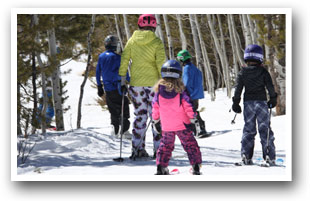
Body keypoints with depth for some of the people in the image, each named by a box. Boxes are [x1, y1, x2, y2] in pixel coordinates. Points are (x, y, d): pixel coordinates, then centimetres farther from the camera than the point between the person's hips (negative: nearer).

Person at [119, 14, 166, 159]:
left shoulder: (131, 41, 3)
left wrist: (122, 80, 9)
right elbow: (161, 63, -12)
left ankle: (137, 148, 4)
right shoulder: (157, 42, -6)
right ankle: (158, 149, 2)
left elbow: (124, 60, 2)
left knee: (140, 116, 10)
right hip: (153, 82, -3)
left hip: (136, 83, 3)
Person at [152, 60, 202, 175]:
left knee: (166, 145, 18)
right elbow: (188, 105, -9)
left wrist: (155, 118, 19)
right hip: (182, 124, -2)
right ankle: (196, 166, 3)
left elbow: (155, 107, 5)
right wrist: (192, 116, 2)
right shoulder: (180, 90, -10)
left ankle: (161, 166, 12)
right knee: (190, 144, 7)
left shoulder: (159, 90, -3)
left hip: (166, 127, 2)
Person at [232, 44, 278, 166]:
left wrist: (236, 103, 7)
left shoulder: (242, 72, -1)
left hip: (248, 103, 2)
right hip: (261, 101, -2)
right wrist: (273, 99, 12)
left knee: (248, 129, 9)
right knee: (265, 129, 3)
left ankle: (246, 155, 0)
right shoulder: (263, 72, -6)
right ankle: (269, 156, 1)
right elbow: (270, 86, -3)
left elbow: (238, 89, -1)